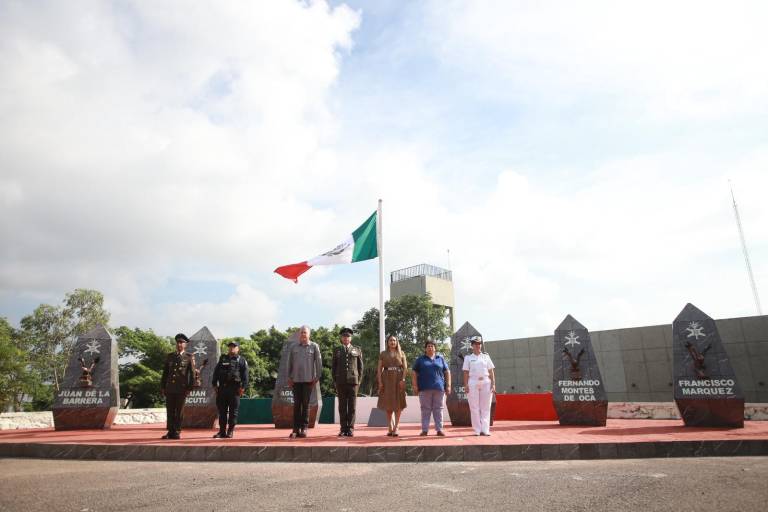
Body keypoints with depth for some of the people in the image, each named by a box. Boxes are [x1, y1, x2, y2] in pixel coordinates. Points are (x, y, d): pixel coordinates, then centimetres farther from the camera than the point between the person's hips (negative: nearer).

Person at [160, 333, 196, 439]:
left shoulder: (189, 357, 2)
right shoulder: (169, 356, 12)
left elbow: (192, 373, -1)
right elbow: (165, 372, 14)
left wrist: (190, 387, -6)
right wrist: (162, 387, 9)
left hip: (181, 389, -3)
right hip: (170, 388, 3)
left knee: (179, 411, 3)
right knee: (170, 411, 6)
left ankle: (177, 432, 11)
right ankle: (170, 432, 15)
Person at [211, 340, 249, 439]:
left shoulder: (241, 360, 6)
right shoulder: (222, 359, 16)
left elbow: (245, 375, -1)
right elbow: (216, 372, 14)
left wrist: (243, 387, -11)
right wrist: (214, 384, 5)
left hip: (235, 388, -3)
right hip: (222, 388, 3)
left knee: (233, 411, -1)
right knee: (222, 410, 6)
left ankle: (230, 431, 6)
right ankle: (222, 431, 14)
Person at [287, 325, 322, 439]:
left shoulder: (314, 346, 3)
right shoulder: (294, 347, 10)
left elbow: (319, 362, 2)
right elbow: (290, 363, 12)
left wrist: (317, 377, -4)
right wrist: (289, 377, 6)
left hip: (308, 379, -2)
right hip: (296, 379, 2)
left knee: (306, 404, 1)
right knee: (296, 404, 3)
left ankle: (304, 428, 8)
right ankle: (296, 429, 8)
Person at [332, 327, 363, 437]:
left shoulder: (357, 350, 8)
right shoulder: (337, 350, 10)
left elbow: (360, 367, 7)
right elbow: (333, 367, 10)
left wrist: (359, 381, -1)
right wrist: (335, 381, 1)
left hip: (353, 381, -1)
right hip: (341, 382, 1)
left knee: (352, 406, -1)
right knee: (342, 406, 2)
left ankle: (350, 429, 3)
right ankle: (343, 429, 7)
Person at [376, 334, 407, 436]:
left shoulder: (401, 353, 9)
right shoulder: (383, 354, 9)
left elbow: (405, 367, 2)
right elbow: (379, 368, 4)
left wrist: (403, 379, -11)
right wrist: (380, 381, -6)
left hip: (398, 379, -1)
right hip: (387, 379, 1)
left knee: (398, 405, -3)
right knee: (388, 405, 4)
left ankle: (396, 428, 1)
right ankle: (390, 428, 13)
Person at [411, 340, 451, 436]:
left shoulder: (441, 359, 13)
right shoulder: (420, 359, 11)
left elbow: (447, 372, 11)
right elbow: (414, 373, 7)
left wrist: (448, 385, 3)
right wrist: (415, 385, -4)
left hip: (439, 388, 1)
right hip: (424, 388, 0)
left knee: (438, 409, 2)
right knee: (425, 410, 2)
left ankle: (439, 429, 7)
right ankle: (424, 430, 6)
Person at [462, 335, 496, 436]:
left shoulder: (486, 357, 15)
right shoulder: (468, 358, 10)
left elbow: (491, 372, 10)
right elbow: (466, 372, 4)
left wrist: (493, 384, 0)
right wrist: (466, 385, -7)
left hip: (486, 383, 2)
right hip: (473, 383, -1)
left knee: (486, 407, -2)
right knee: (474, 408, -2)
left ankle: (485, 430, -1)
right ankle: (477, 430, 2)